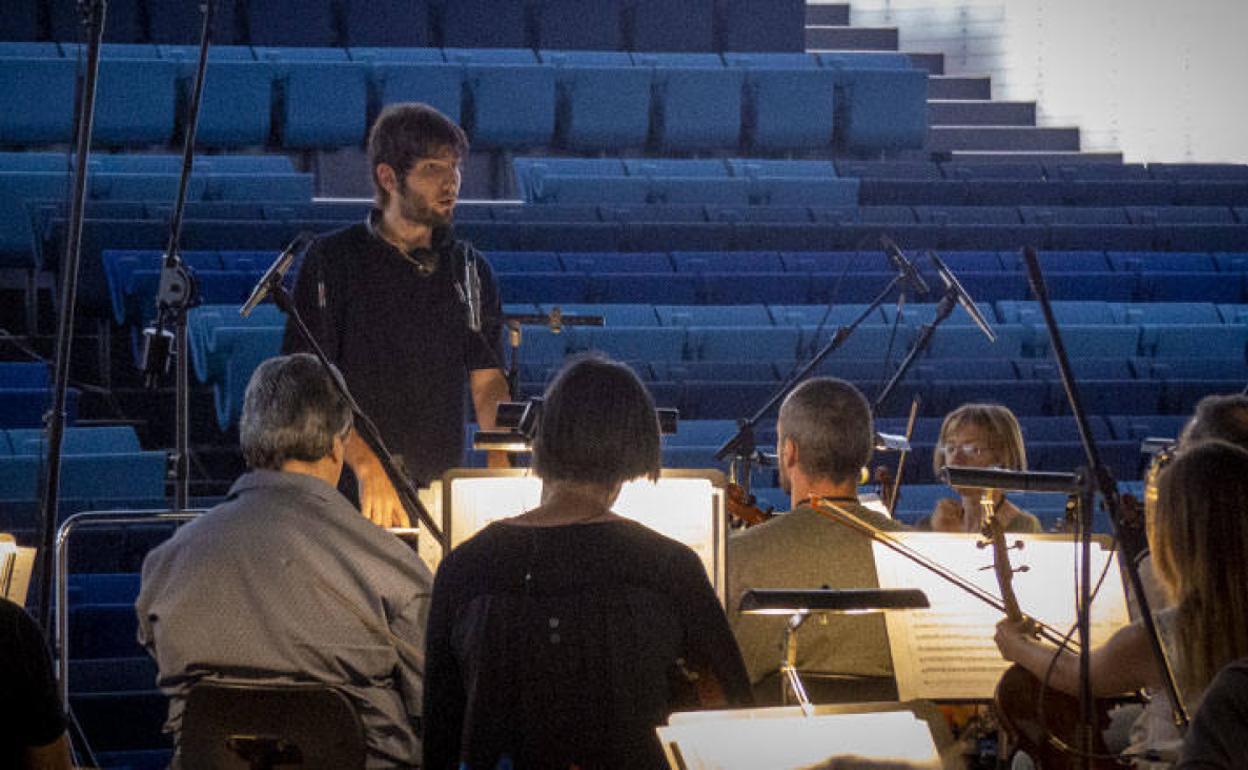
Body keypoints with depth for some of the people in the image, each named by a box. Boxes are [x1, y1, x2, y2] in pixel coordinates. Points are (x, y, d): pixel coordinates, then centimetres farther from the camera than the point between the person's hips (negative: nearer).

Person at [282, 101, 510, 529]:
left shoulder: (470, 268, 14)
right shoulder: (333, 259, 0)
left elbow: (488, 381, 11)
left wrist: (502, 467, -7)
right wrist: (366, 464, -21)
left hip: (445, 489, 4)